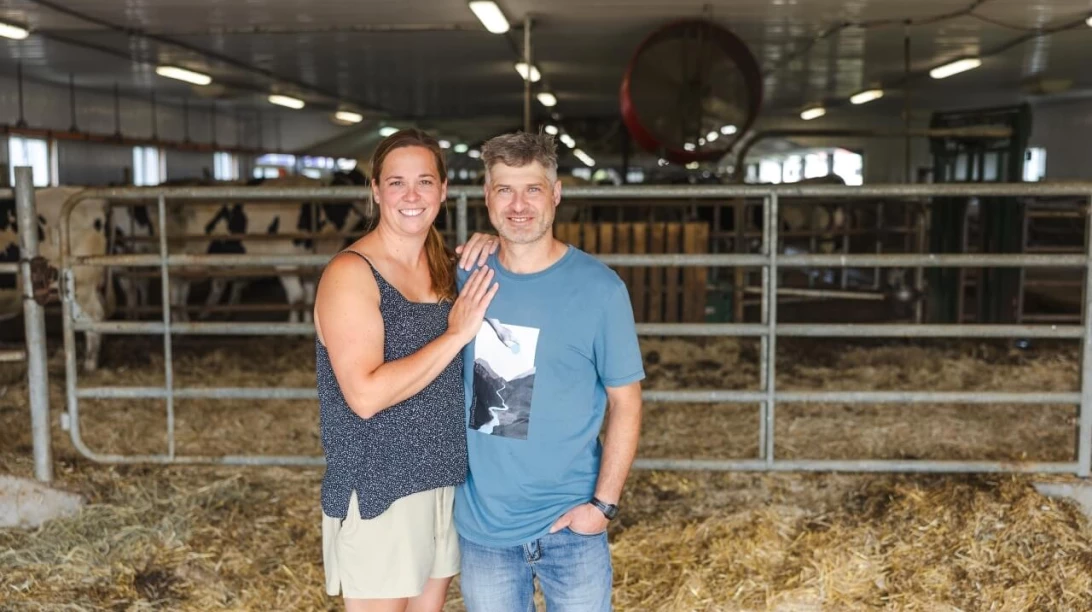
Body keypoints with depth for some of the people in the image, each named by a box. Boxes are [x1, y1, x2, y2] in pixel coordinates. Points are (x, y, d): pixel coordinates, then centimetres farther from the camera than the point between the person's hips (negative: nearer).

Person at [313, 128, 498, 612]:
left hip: (443, 480, 7)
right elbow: (366, 395, -24)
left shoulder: (444, 267, 6)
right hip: (377, 489, -7)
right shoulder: (351, 273, -15)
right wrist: (456, 334, -22)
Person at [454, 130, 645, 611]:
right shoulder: (466, 274, -3)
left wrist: (603, 502, -11)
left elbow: (624, 402, -7)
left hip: (567, 521, -3)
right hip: (480, 521, 3)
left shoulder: (598, 288, -11)